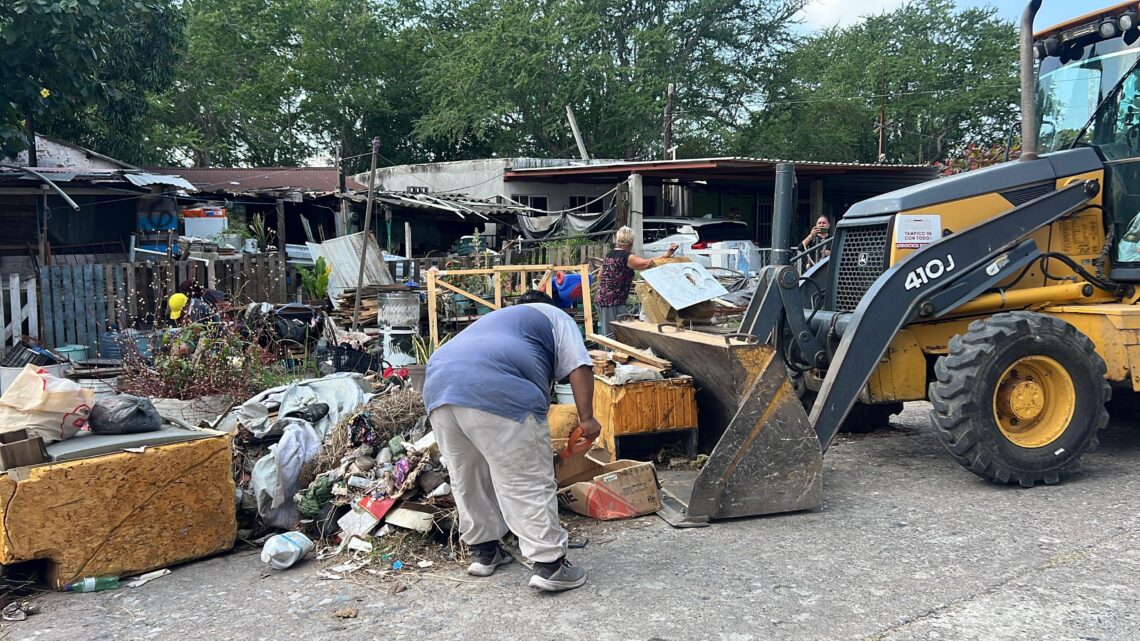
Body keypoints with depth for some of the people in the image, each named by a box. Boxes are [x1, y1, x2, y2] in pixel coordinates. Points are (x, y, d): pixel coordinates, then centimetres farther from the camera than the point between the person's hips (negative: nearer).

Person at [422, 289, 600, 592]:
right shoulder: (555, 316, 23)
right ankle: (549, 563, -1)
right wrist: (586, 418, 5)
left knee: (467, 479, 19)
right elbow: (578, 366, 5)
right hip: (497, 393, -7)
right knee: (528, 482, -2)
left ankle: (483, 550, 28)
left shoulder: (495, 318, 40)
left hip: (439, 386, 7)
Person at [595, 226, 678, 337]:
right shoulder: (626, 257, -12)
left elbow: (600, 276, 25)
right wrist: (667, 255, -31)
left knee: (607, 334, 12)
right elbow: (646, 263, -26)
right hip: (613, 302, -9)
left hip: (601, 298, 9)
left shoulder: (608, 255, 13)